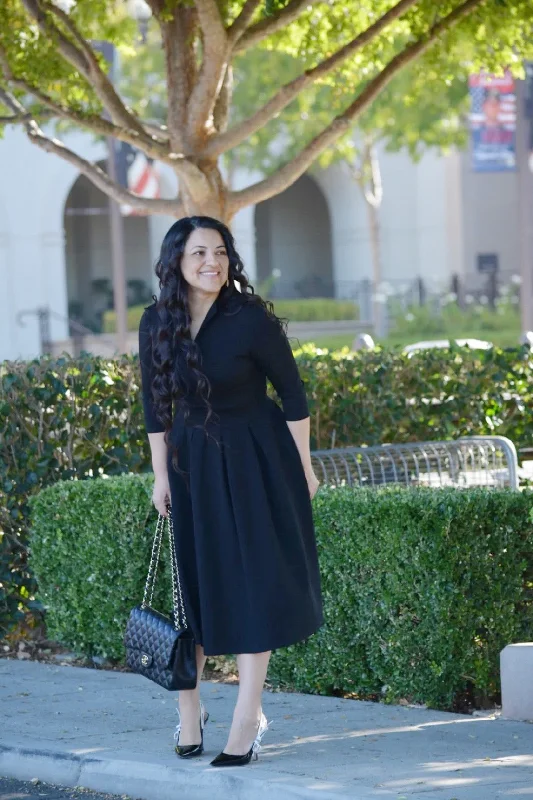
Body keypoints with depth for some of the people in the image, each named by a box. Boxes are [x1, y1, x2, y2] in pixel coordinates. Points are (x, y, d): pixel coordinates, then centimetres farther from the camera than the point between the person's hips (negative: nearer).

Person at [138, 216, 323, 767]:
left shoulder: (251, 319, -16)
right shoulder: (157, 323, -4)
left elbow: (292, 395, -7)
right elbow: (155, 403, 7)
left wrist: (303, 467, -4)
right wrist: (161, 475, 7)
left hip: (254, 461, -4)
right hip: (191, 461, 4)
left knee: (253, 581, -3)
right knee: (191, 582, 6)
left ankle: (247, 717, 1)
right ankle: (187, 704, 18)